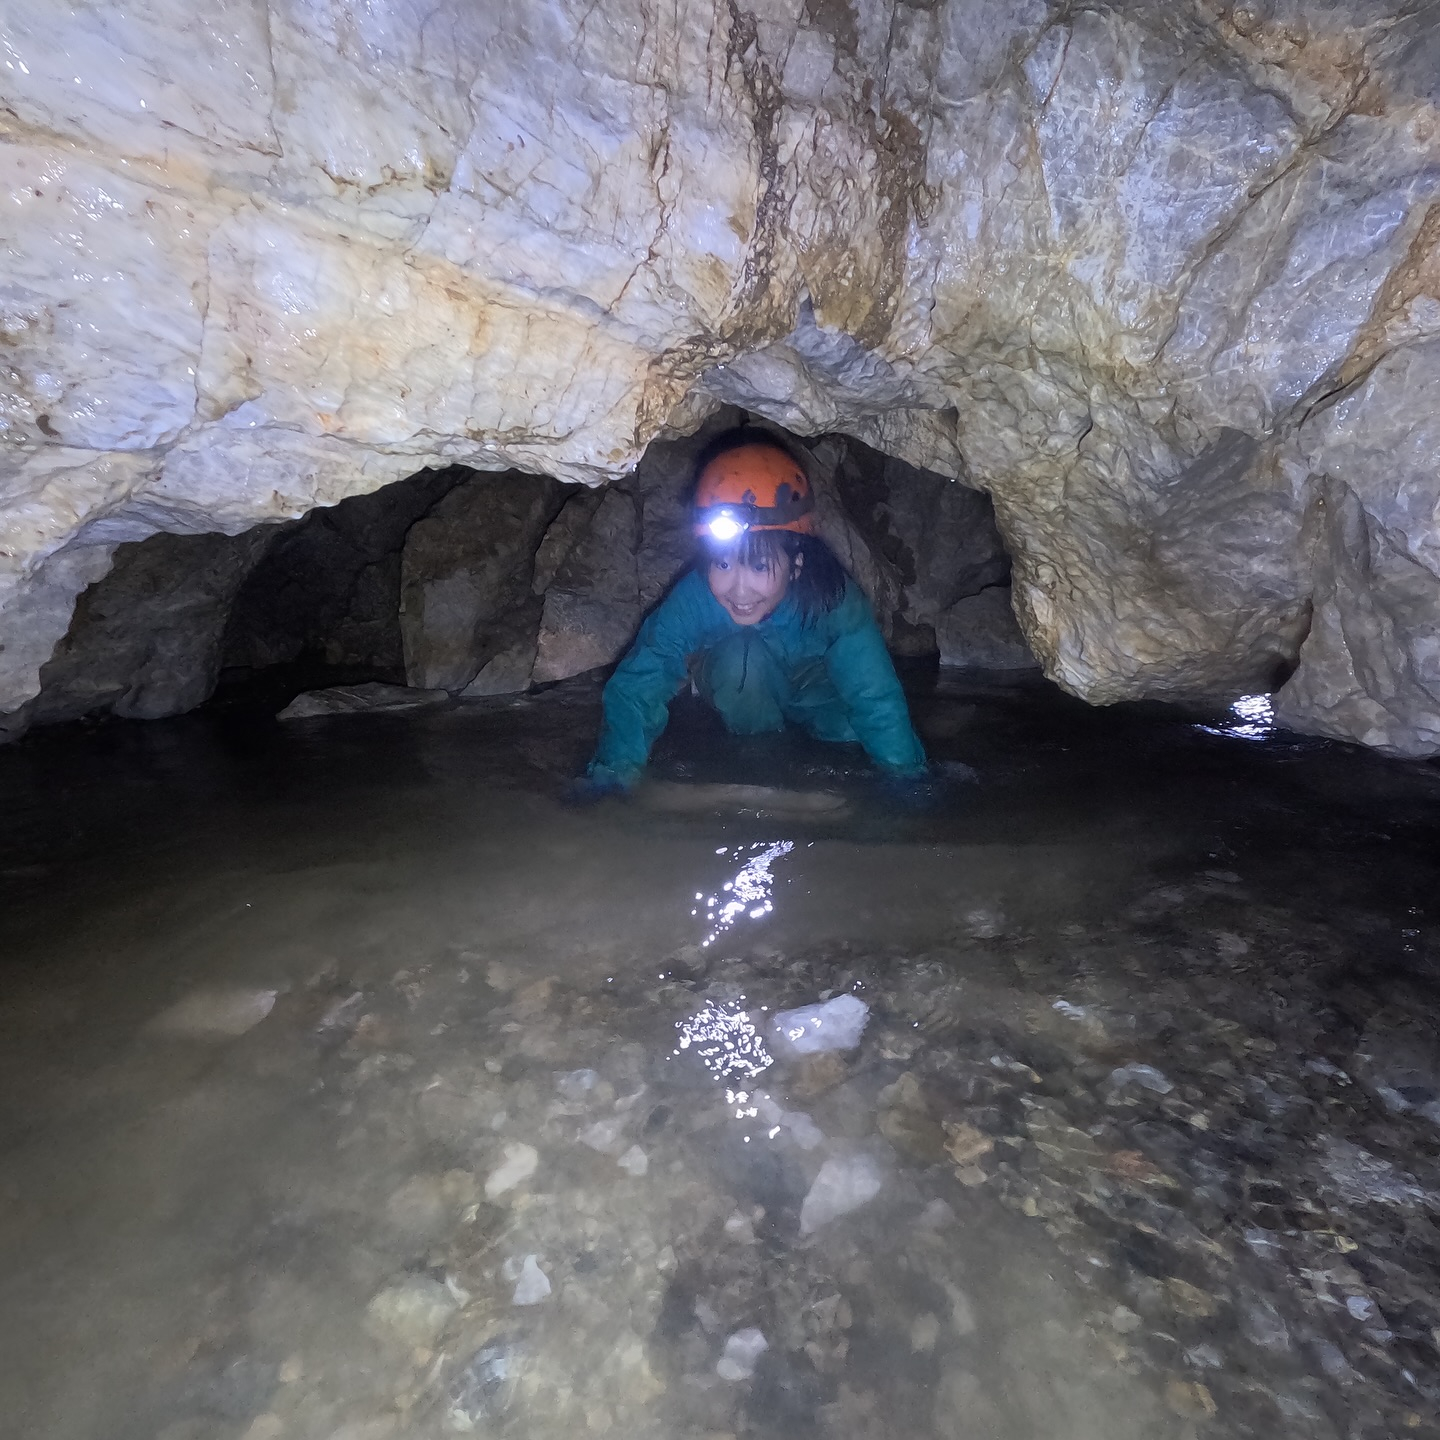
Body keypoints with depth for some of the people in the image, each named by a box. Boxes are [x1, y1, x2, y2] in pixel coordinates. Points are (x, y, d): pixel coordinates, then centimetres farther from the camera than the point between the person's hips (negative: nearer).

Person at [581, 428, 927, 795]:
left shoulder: (832, 597, -36)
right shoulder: (692, 599, -34)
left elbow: (876, 696, -33)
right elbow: (637, 687, -33)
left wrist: (907, 775, -38)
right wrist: (611, 772, -45)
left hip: (813, 692, 3)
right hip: (737, 692, -2)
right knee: (740, 653, -34)